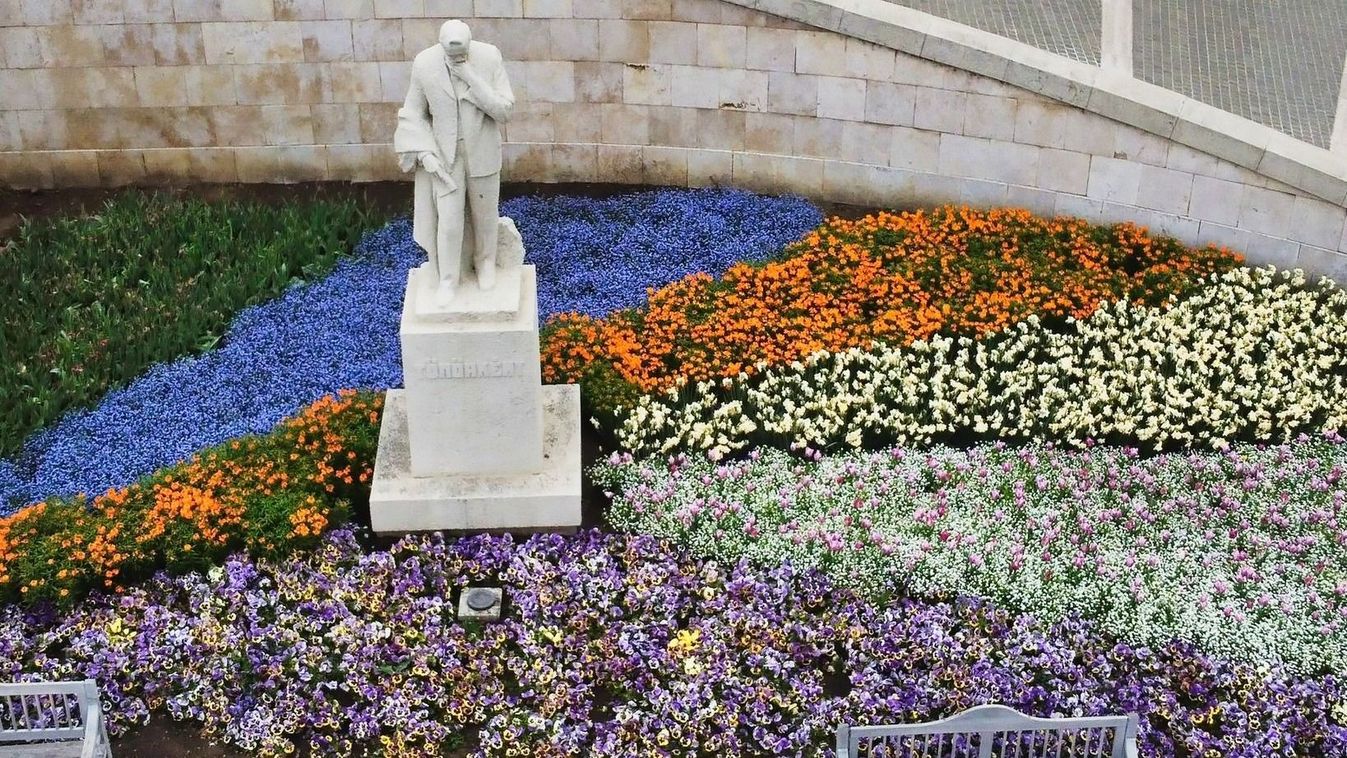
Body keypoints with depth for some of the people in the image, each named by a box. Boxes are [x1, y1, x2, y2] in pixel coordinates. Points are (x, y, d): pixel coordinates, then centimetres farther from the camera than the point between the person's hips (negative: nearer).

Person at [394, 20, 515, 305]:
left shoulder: (490, 57, -19)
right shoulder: (424, 64, -18)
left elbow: (505, 110, -19)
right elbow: (413, 113, -6)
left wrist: (472, 79, -29)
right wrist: (425, 152, -17)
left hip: (482, 152, 1)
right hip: (444, 154, 0)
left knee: (484, 212, 18)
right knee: (448, 220, 4)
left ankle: (485, 261, 44)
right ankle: (448, 278, 24)